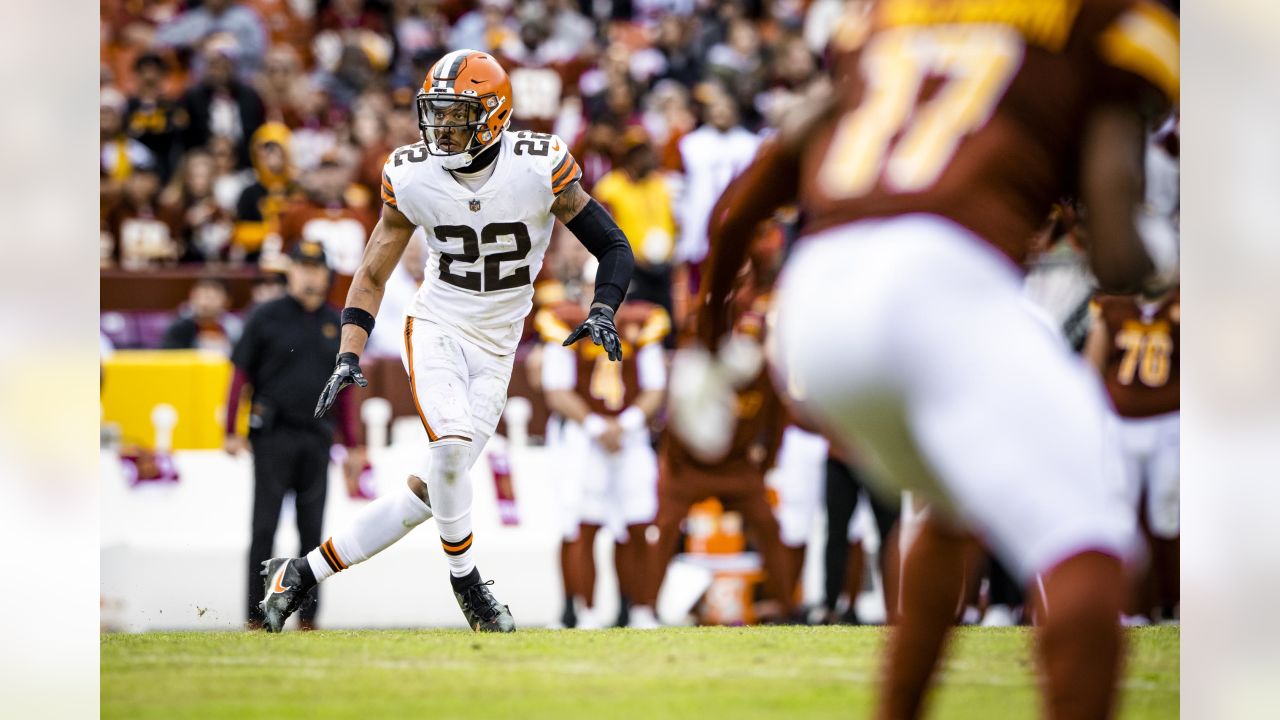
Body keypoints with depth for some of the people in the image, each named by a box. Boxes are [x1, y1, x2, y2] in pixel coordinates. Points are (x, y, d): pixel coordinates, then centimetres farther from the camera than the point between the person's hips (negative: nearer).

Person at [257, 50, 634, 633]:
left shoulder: (540, 169, -14)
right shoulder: (411, 177, -8)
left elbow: (614, 247, -6)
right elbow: (372, 274, 3)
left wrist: (602, 312, -24)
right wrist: (348, 358, -8)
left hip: (494, 351, 1)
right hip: (435, 328, -1)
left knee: (430, 491, -4)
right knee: (451, 444, -29)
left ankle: (300, 574, 7)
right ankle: (464, 578, -7)